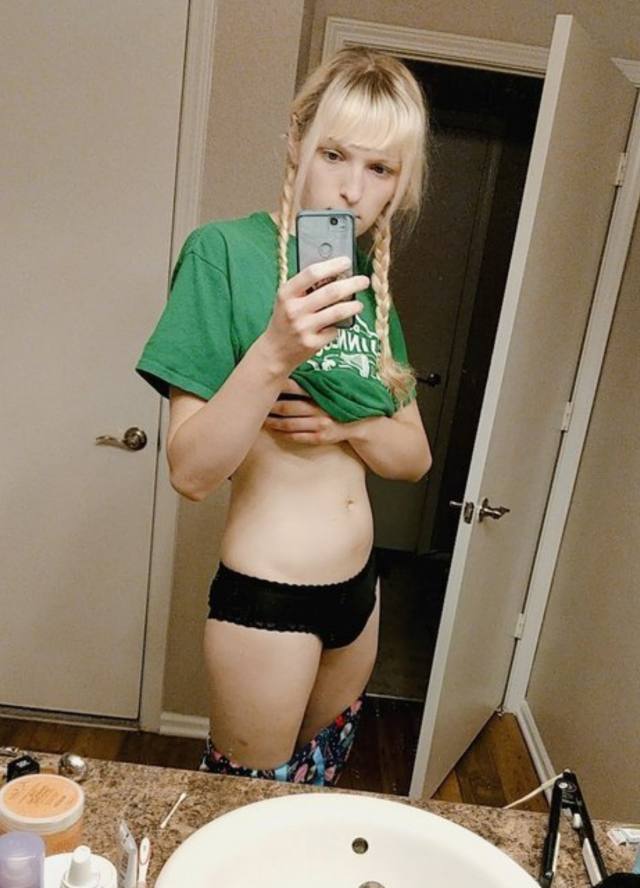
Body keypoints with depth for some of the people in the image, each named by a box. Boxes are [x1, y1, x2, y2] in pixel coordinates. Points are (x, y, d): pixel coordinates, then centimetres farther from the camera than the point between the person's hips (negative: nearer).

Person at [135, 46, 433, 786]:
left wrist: (348, 428, -15)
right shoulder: (226, 251, -15)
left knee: (313, 785, 28)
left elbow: (415, 457, 5)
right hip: (265, 598, -6)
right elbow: (190, 474, -20)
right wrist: (275, 353, -35)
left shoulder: (372, 285, 4)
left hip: (358, 587, 7)